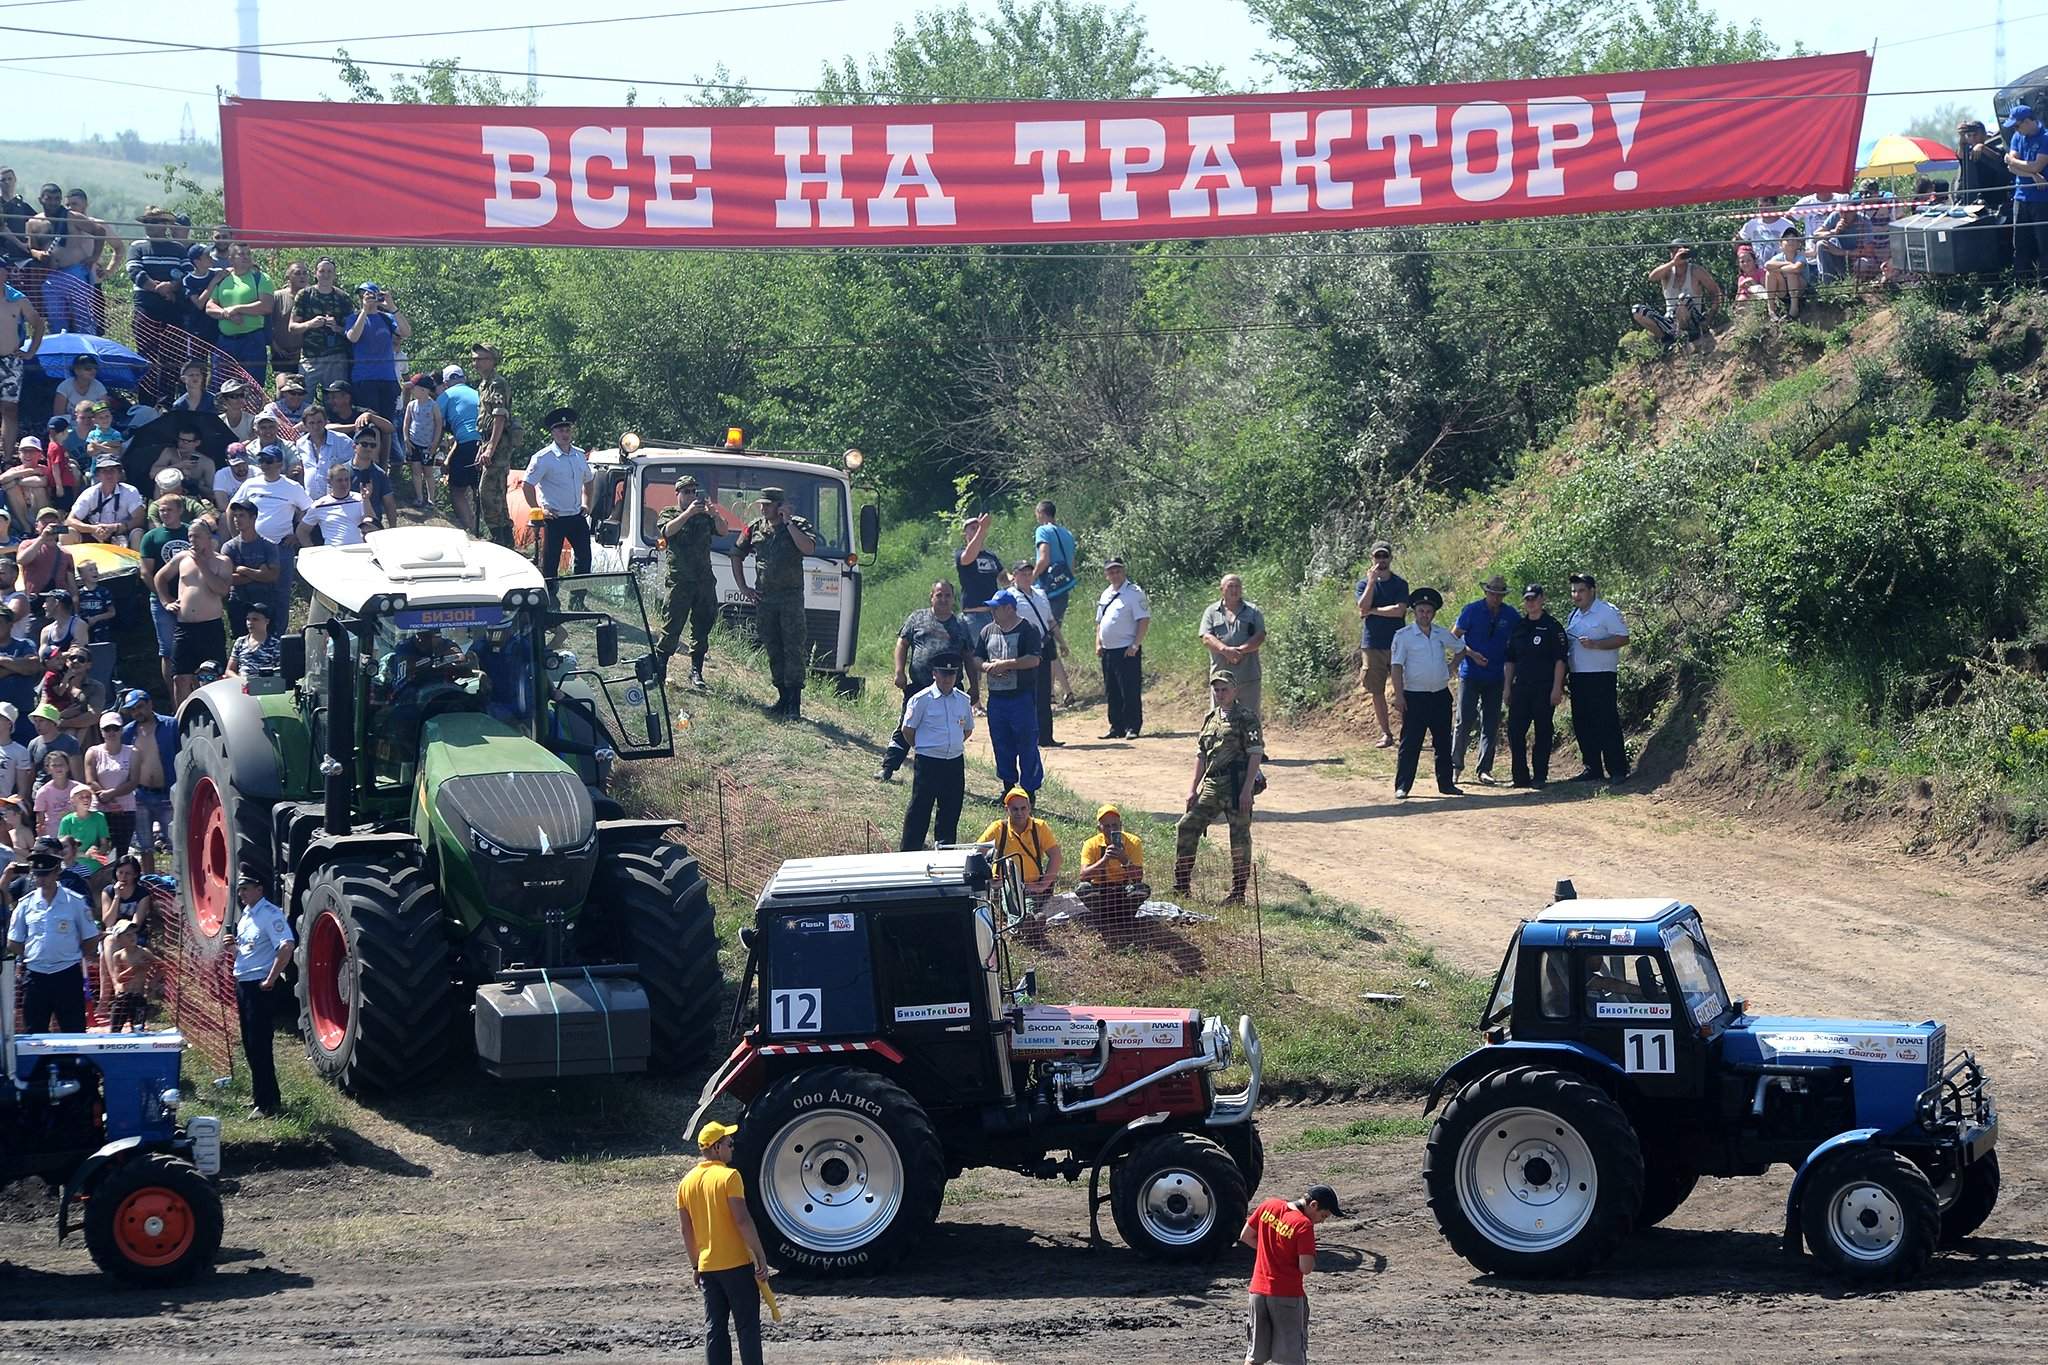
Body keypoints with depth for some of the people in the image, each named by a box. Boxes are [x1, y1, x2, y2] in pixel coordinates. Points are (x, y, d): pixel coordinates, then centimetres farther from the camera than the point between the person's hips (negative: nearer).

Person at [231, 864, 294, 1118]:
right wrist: (233, 943, 5)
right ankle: (262, 1098, 25)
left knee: (259, 1046, -9)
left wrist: (271, 980, -24)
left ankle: (267, 1104, -5)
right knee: (250, 1045, 15)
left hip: (261, 988, -10)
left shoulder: (269, 914, -15)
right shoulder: (246, 914, 14)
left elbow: (287, 946, -28)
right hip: (244, 984, 10)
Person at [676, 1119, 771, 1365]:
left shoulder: (686, 1183, 6)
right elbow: (742, 1220, -18)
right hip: (737, 1263, -6)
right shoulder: (729, 1176, -13)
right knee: (747, 1326, 1)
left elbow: (686, 1230, 9)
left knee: (715, 1327, 8)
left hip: (707, 1267, 6)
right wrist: (761, 1257, -12)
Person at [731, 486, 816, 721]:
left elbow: (809, 548, -21)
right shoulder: (755, 528, 10)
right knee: (773, 650, 8)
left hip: (791, 596, -5)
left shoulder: (798, 526, -1)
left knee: (794, 649, -8)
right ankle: (783, 697, 16)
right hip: (764, 596, 5)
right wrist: (742, 588, 12)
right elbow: (737, 556, 21)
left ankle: (795, 703, -10)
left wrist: (788, 523, -16)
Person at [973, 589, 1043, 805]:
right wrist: (987, 666, -6)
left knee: (1027, 745, -5)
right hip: (996, 697, 6)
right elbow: (976, 659, 16)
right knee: (1001, 745, 11)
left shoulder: (1028, 630, -6)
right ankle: (1008, 788, 23)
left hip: (1022, 696, -6)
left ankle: (1030, 789, 1)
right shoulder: (988, 631, 13)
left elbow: (1034, 660, -16)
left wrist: (1005, 664, -18)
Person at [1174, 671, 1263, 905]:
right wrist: (1193, 788, 13)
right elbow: (1201, 755, 21)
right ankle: (1181, 887, 8)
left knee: (1240, 837, -1)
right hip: (1211, 785, 7)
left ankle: (1238, 892, 7)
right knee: (1186, 827, 1)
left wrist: (1247, 789, -17)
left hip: (1237, 783, -7)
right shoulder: (1209, 719, 17)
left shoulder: (1246, 719, -3)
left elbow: (1256, 755, -9)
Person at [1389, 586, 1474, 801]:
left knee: (1443, 743, 10)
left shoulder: (1442, 635, 8)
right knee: (1410, 744, -5)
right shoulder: (1403, 636, -6)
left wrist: (1451, 666, 11)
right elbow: (1396, 666, -9)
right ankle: (1402, 787, -2)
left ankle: (1446, 783, 19)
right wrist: (1399, 695, -16)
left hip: (1440, 695, 5)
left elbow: (1461, 649, 27)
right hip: (1415, 697, -5)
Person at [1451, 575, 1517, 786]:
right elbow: (1454, 637, 0)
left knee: (1491, 725, 4)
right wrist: (1472, 654, -13)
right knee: (1465, 721, -6)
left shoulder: (1510, 616, 3)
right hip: (1470, 674, -3)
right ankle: (1455, 765, 6)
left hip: (1495, 678, 3)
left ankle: (1484, 770, 9)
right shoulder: (1472, 610, -4)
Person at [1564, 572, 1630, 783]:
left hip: (1601, 676, -8)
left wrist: (1595, 644, -21)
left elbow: (1623, 638, -12)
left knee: (1607, 724, -8)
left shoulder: (1606, 612, -7)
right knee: (1582, 726, 8)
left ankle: (1617, 770, -5)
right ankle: (1593, 770, 14)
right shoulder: (1574, 615, 17)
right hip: (1578, 677, 8)